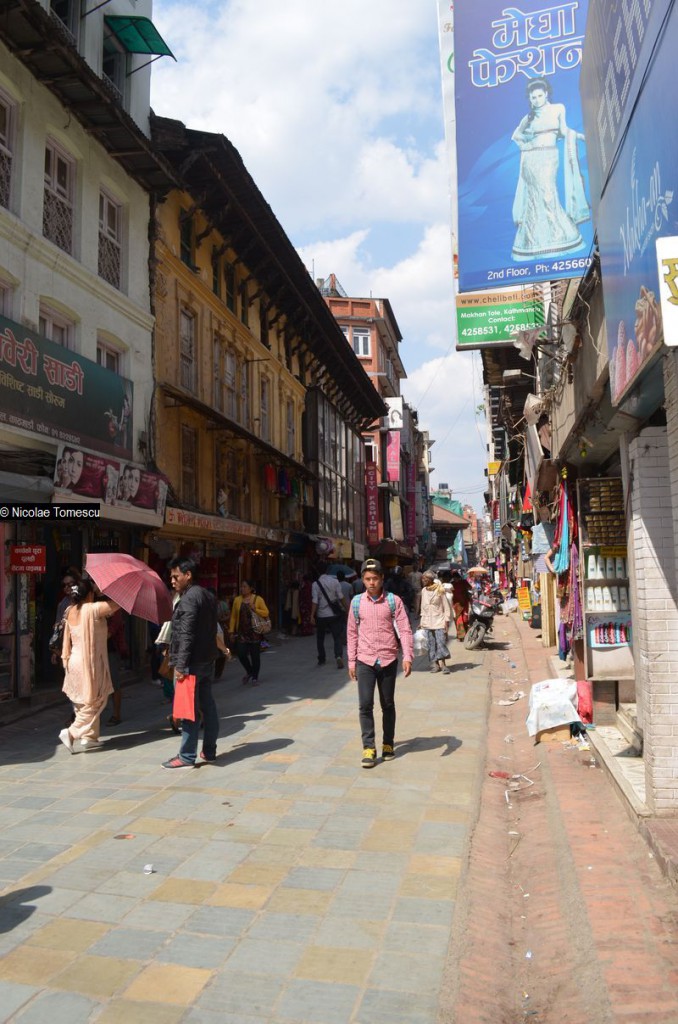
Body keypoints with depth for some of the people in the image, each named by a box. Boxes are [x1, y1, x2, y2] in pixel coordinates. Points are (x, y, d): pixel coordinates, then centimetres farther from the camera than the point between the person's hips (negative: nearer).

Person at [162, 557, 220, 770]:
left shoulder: (189, 598, -15)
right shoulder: (208, 596, 14)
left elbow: (186, 635, -20)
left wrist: (180, 664, -19)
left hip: (192, 663, -9)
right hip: (208, 660, 9)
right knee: (208, 706, 13)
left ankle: (187, 757, 3)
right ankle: (209, 750, 21)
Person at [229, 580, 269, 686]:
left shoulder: (258, 599, -1)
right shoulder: (237, 600, 5)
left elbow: (266, 613, -2)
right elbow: (233, 617, 6)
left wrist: (255, 609, -17)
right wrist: (232, 631, 3)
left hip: (254, 632, -2)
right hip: (241, 632, 2)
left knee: (255, 655, 4)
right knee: (241, 653, -3)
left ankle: (255, 677, 20)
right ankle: (249, 671, 25)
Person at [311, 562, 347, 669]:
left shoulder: (316, 584, -7)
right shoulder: (334, 581, -4)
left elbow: (315, 601, -12)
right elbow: (341, 597, -3)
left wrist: (312, 615, -11)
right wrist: (346, 608, 7)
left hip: (321, 615, 0)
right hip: (334, 614, 0)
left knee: (320, 638, 17)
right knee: (338, 637, 2)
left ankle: (321, 659, 23)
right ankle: (339, 656, -20)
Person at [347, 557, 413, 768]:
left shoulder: (393, 601, -3)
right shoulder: (357, 601, 2)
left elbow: (404, 630, -6)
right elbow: (352, 633, 7)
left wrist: (407, 656, -17)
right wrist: (351, 661, 7)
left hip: (388, 661, 0)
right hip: (365, 661, 1)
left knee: (388, 705, 11)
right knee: (365, 705, -6)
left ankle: (388, 744, 27)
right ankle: (369, 747, 4)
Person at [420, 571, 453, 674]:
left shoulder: (440, 590, -6)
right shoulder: (424, 591, 9)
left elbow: (446, 606, -4)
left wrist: (446, 620, -9)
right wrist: (421, 621, 13)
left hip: (439, 621, -5)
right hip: (427, 622, 5)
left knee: (441, 642, -9)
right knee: (431, 644, 3)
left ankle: (442, 664, -6)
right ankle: (435, 664, 8)